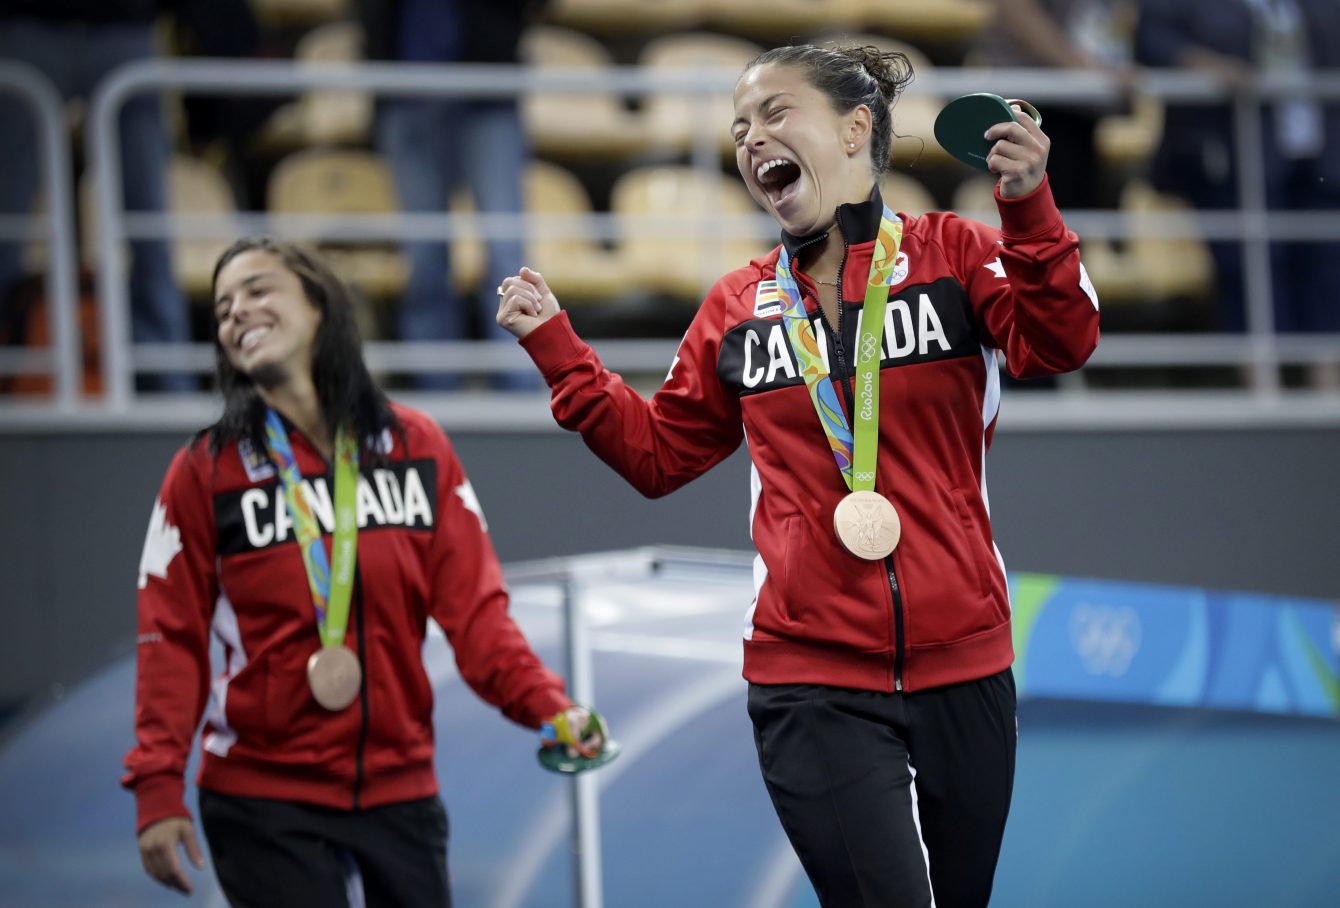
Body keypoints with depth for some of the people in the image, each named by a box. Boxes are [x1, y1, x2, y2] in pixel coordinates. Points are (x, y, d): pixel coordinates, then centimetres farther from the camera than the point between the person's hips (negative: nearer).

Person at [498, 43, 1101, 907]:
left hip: (959, 668, 0)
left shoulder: (952, 253, 1)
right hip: (812, 679, 0)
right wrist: (554, 344, 10)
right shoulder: (737, 308, 9)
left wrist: (1028, 205, -29)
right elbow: (657, 451, 18)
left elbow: (1061, 342, -15)